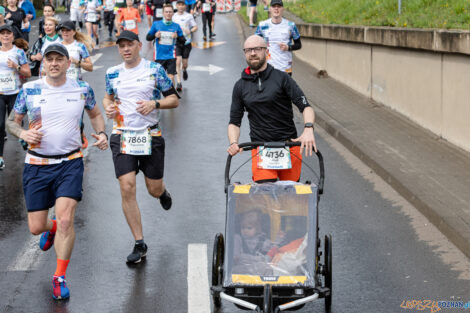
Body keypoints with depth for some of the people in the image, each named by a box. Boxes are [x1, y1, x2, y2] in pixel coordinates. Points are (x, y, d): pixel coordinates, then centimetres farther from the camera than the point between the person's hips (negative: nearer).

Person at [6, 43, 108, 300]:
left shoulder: (82, 89, 1)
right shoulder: (29, 90, -2)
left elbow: (95, 114, 19)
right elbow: (12, 121, 7)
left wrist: (101, 134, 0)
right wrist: (23, 133, -14)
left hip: (70, 163, -1)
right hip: (37, 164, 1)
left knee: (65, 219, -16)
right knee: (36, 227, 4)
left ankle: (60, 278, 0)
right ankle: (51, 229, 44)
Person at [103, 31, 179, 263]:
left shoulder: (155, 69, -1)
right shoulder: (113, 73, 8)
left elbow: (174, 99, 1)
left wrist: (155, 104, -18)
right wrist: (108, 107, 1)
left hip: (150, 136, -1)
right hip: (122, 137, 2)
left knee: (154, 189, 5)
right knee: (127, 189, -10)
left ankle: (163, 193, 48)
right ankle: (139, 244, -1)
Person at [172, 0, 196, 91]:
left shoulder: (189, 16, 1)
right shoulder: (173, 17, 6)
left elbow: (195, 27, 1)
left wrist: (190, 31, -17)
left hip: (186, 42, 0)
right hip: (176, 42, 1)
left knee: (184, 63, 6)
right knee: (178, 62, -12)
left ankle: (184, 70, 44)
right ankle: (179, 83, -11)